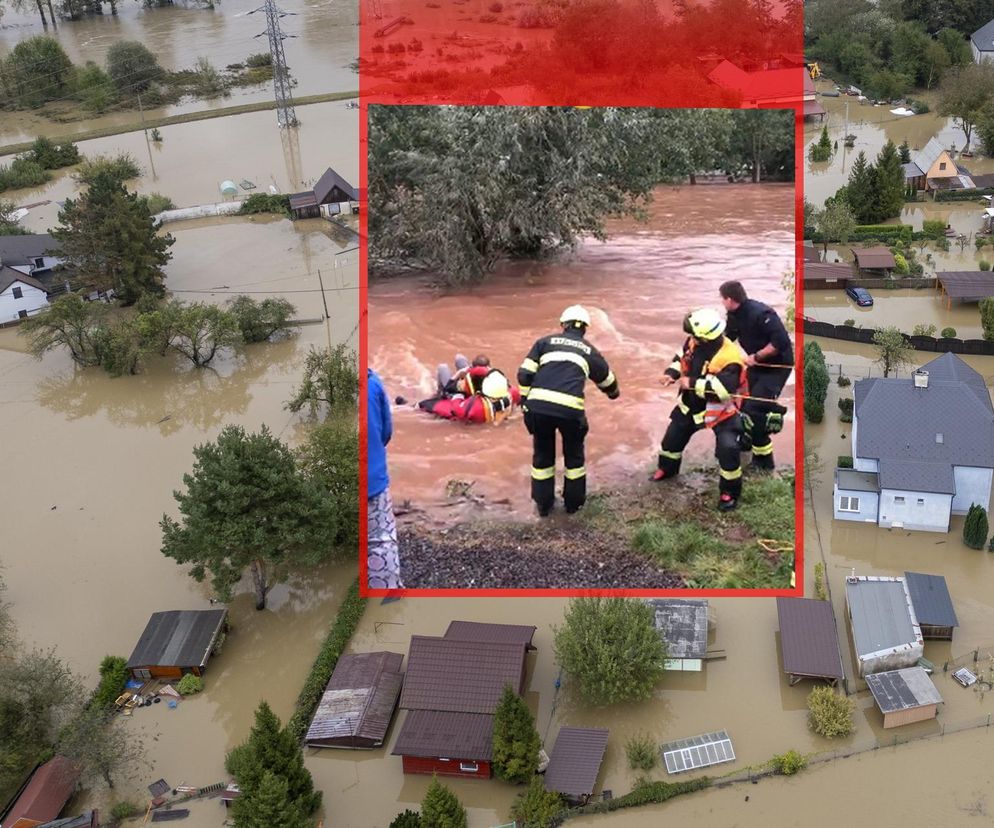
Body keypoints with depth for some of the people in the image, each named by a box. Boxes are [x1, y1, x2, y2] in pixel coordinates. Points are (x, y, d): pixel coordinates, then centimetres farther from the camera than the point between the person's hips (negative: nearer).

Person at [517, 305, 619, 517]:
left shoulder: (545, 342, 20)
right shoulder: (590, 351, 23)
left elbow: (525, 374, 9)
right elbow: (608, 381, 40)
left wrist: (525, 401, 18)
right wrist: (614, 393, 62)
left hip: (538, 405, 1)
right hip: (570, 408, -1)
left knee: (542, 455, 21)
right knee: (574, 455, 24)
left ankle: (543, 504, 30)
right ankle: (573, 502, 34)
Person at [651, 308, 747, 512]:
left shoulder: (729, 359, -35)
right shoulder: (695, 341, -14)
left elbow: (723, 389, -43)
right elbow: (683, 356, 7)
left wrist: (693, 383, -37)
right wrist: (673, 373, -11)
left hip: (720, 410, -7)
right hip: (692, 403, 7)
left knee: (728, 448, -18)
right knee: (674, 434, 18)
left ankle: (730, 492, 2)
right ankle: (667, 468, 47)